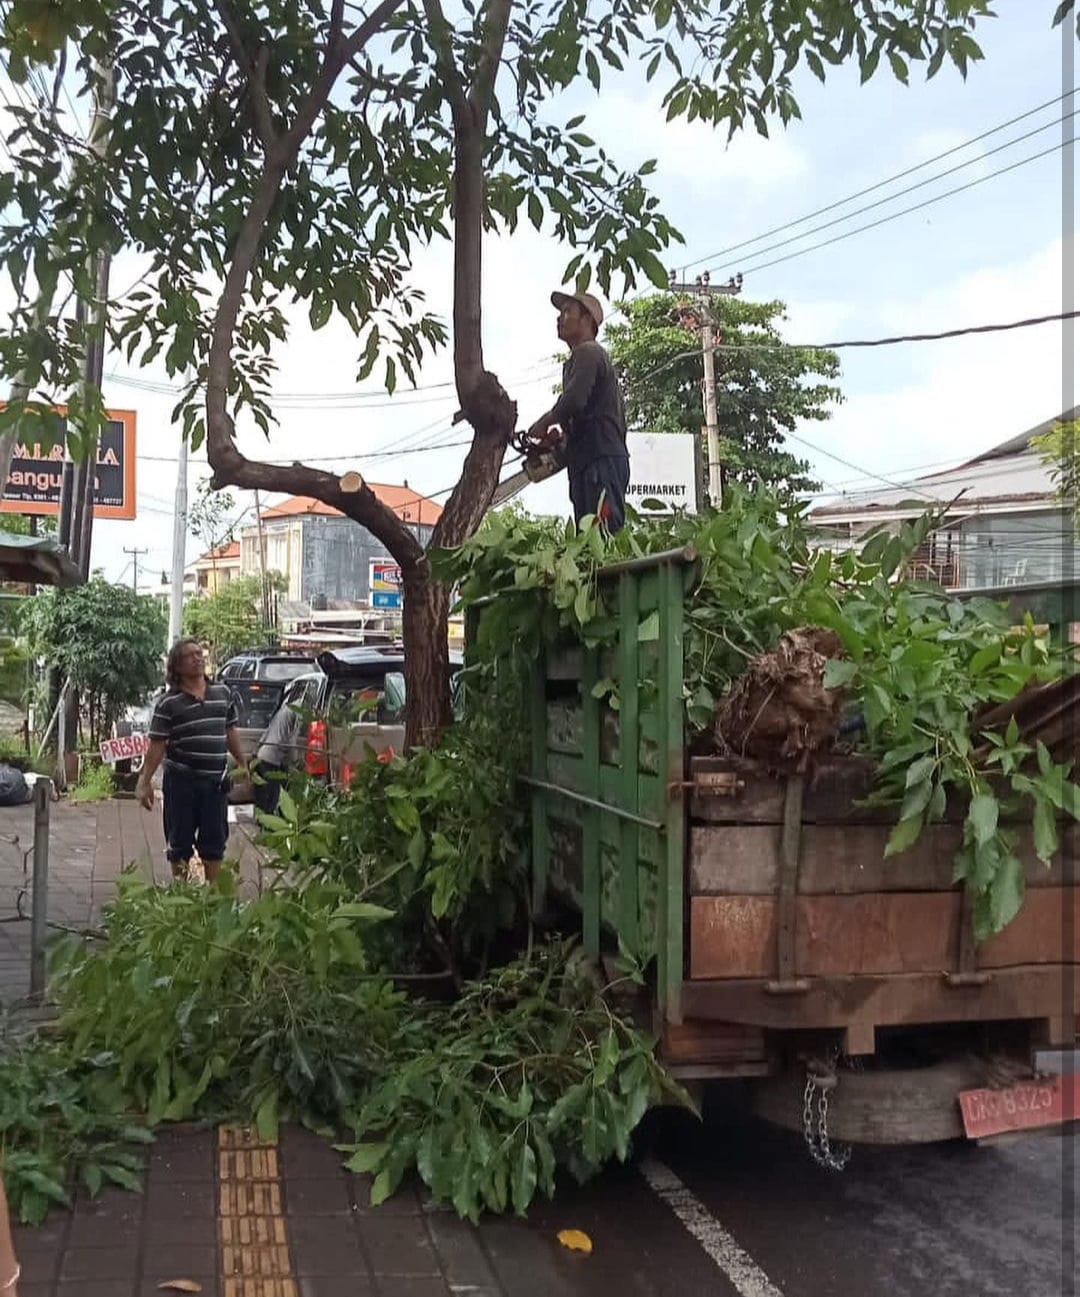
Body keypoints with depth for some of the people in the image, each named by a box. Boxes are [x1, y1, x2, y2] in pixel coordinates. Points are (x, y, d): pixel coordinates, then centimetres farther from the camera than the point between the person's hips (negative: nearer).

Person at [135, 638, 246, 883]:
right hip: (181, 780, -3)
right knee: (180, 843, 8)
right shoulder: (168, 703, -6)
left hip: (215, 780, 3)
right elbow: (157, 745, -6)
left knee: (215, 840, 12)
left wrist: (242, 764, 20)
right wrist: (145, 781, -10)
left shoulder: (224, 693, 7)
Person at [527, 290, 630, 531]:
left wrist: (544, 423, -1)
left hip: (600, 462, -10)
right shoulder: (584, 356, 29)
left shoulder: (587, 352, -1)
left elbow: (574, 400, -17)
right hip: (591, 464, 10)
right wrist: (560, 437, 13)